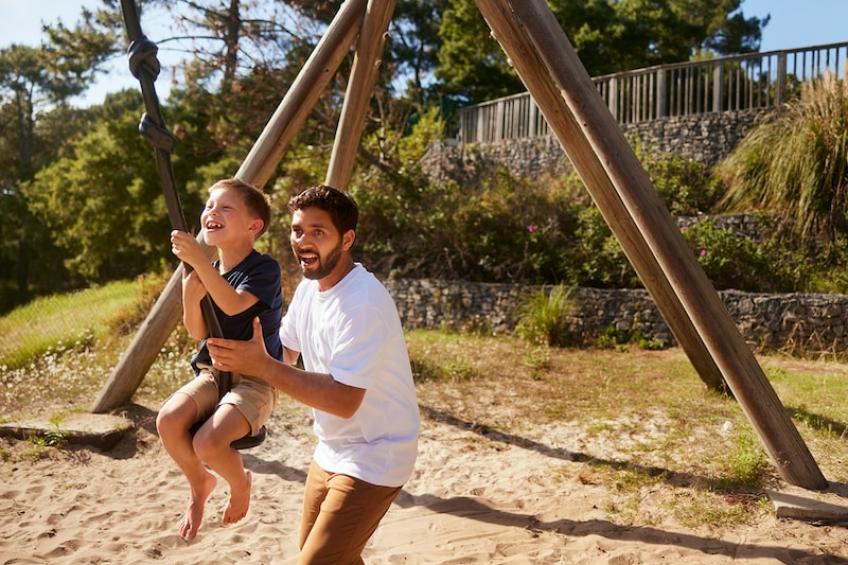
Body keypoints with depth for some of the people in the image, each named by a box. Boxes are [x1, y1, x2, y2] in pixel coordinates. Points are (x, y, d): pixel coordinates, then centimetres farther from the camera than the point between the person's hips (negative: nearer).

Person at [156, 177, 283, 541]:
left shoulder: (264, 269, -12)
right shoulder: (207, 273, 7)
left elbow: (234, 304, -31)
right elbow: (198, 333, 3)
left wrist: (198, 259, -37)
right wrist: (191, 296, -15)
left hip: (255, 379, -6)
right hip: (213, 373, 6)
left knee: (208, 442, -27)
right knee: (168, 420, -22)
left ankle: (240, 483, 11)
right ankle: (200, 484, 9)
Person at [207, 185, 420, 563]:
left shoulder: (363, 301, -27)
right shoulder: (309, 286, 1)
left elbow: (344, 401, -31)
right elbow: (284, 353, 11)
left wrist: (260, 365, -33)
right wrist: (239, 357, -9)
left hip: (372, 458, -9)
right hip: (331, 451, 9)